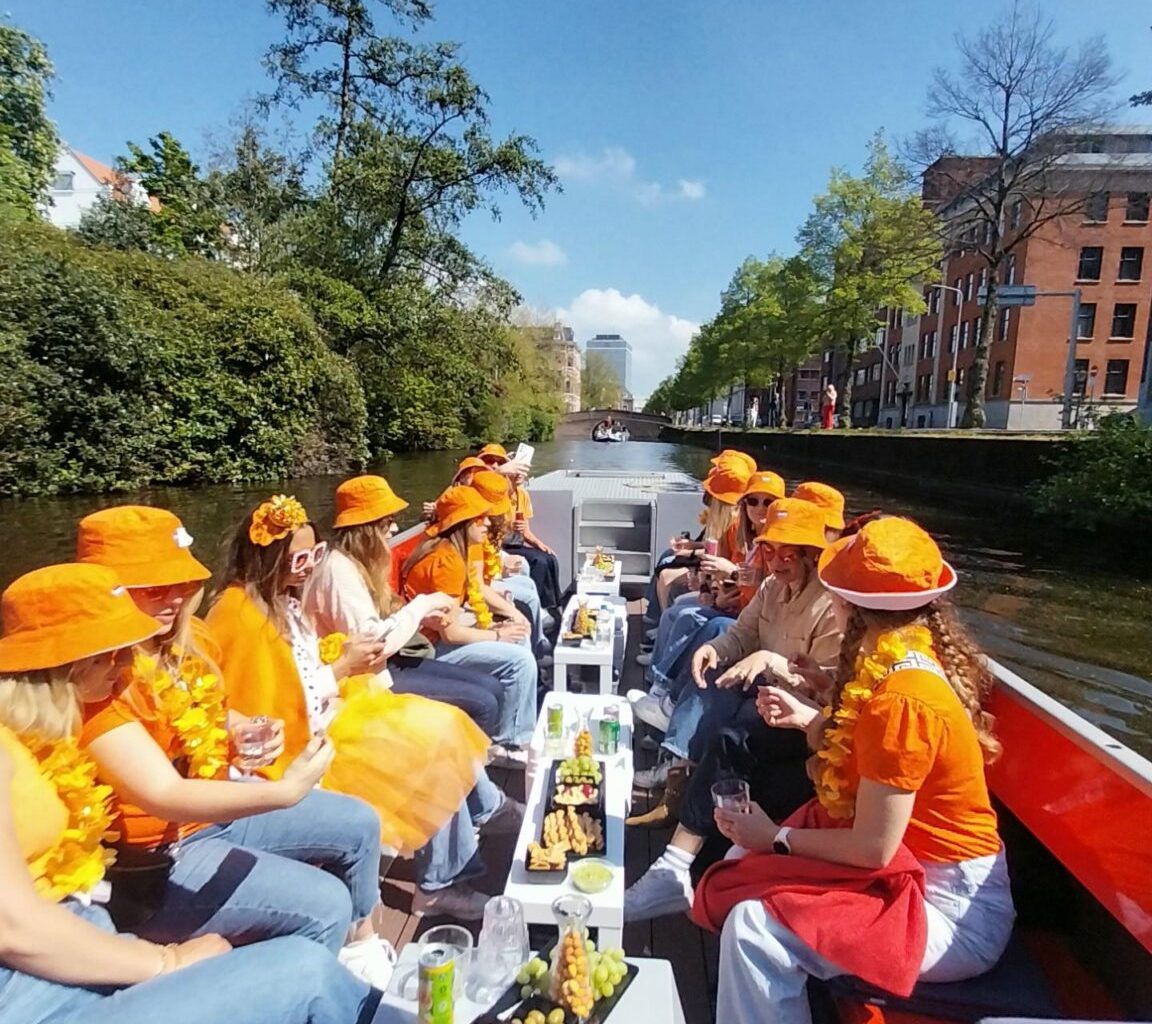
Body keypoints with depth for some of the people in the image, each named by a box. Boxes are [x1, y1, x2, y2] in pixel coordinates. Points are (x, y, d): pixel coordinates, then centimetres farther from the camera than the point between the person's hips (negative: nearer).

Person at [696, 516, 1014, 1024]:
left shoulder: (902, 699, -29)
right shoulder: (915, 657, -1)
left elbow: (872, 848, -24)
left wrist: (776, 837, -11)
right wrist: (807, 718, 4)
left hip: (950, 908, -9)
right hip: (919, 861, 9)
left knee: (754, 926, -23)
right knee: (744, 866, 7)